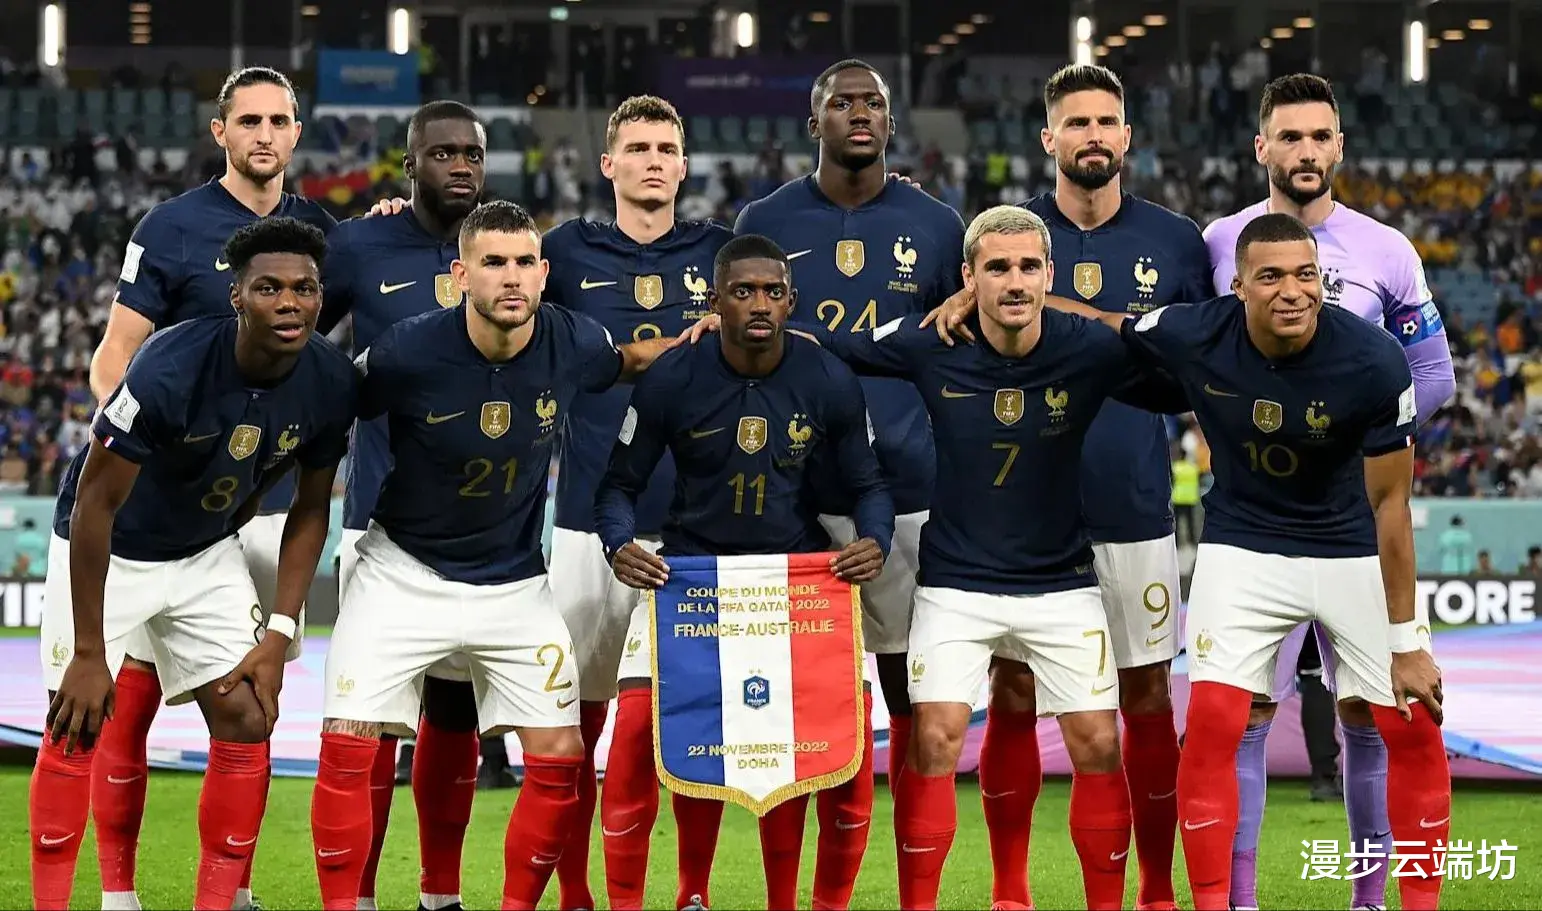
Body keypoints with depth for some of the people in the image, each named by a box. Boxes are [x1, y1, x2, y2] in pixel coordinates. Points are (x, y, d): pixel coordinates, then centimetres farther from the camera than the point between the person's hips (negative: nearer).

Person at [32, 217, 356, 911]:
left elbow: (310, 510, -1)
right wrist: (89, 653, -22)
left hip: (208, 553, 5)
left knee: (247, 723, -2)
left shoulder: (330, 383, -18)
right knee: (77, 731, -7)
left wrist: (277, 636, -8)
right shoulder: (172, 368, -33)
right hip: (108, 549, -5)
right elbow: (96, 502, -25)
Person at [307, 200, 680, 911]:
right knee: (348, 745, -11)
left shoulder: (570, 344, -13)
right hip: (404, 572, -2)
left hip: (515, 583, 3)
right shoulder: (408, 352, -22)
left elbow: (629, 358, 12)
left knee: (559, 759, -3)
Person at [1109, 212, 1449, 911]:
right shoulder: (1193, 336, -21)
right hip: (1242, 548, 1)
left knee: (1415, 732, 0)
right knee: (1211, 727, -11)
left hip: (1352, 552, 0)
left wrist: (1405, 641, -15)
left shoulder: (1374, 362, -25)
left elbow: (1389, 504, -18)